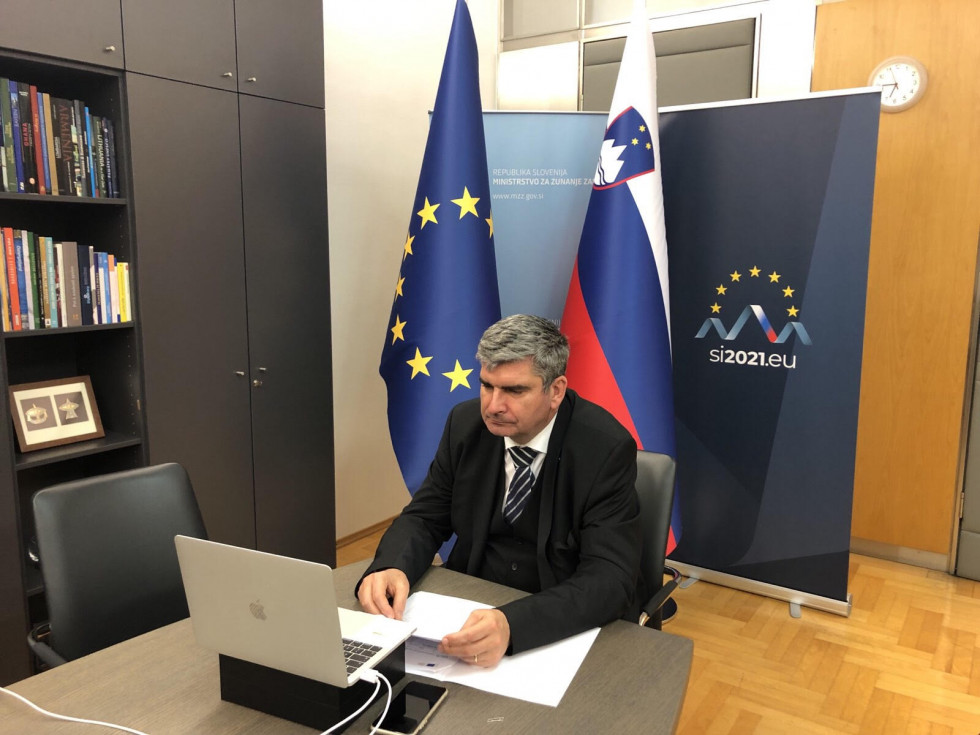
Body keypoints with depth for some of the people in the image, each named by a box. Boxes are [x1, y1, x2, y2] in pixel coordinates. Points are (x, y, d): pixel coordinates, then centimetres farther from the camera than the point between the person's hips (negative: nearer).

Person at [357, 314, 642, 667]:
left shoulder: (606, 448, -18)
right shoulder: (465, 422, -5)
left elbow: (611, 577, -24)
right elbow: (424, 518, 2)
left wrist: (512, 624, -40)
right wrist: (390, 568, -21)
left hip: (571, 623, -4)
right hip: (470, 607, 4)